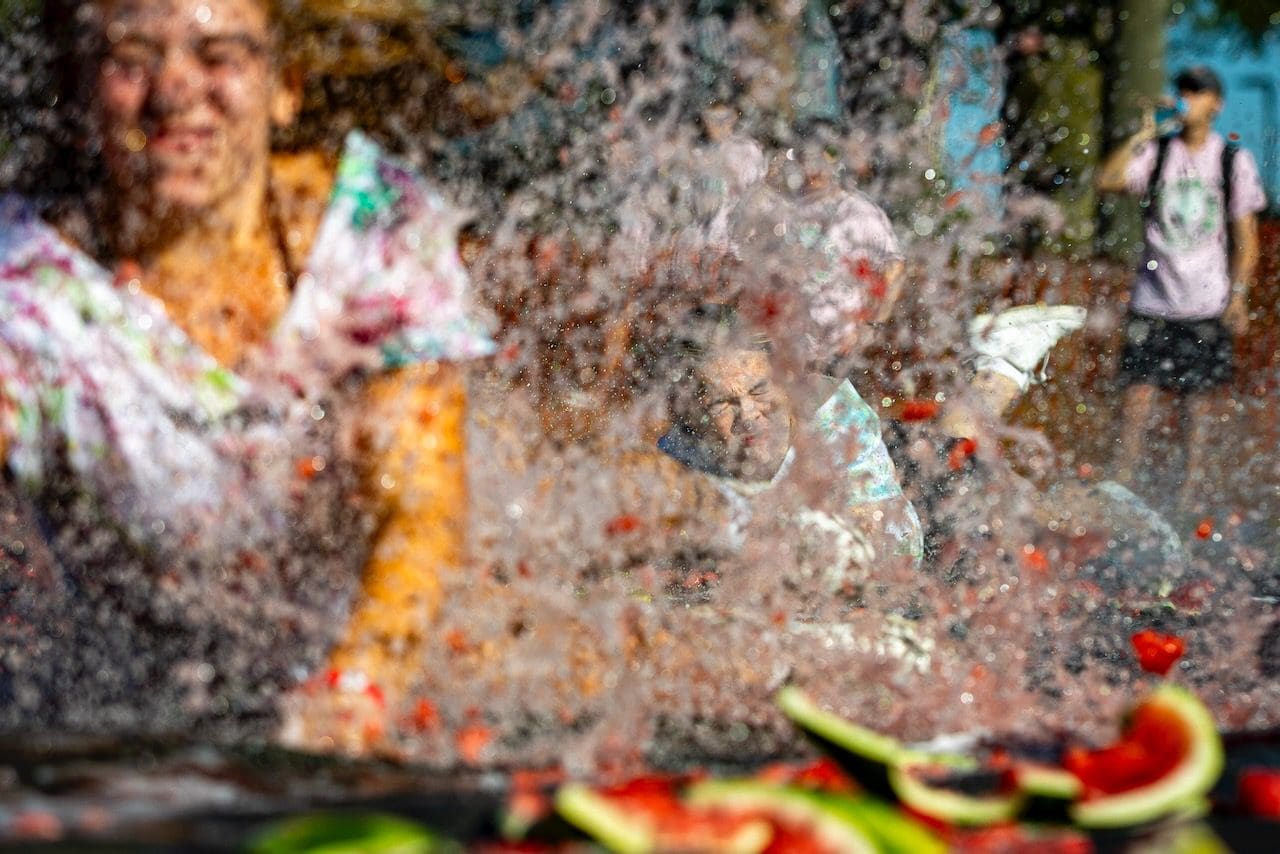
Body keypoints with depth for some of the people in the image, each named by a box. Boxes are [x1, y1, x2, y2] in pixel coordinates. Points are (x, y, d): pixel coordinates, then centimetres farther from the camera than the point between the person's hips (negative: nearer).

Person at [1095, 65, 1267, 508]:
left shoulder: (1234, 161, 4)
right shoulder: (1156, 154, 5)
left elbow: (1246, 236, 6)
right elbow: (1107, 180, -12)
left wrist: (1239, 295, -2)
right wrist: (1142, 135, -16)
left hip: (1207, 305, 0)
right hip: (1152, 302, 0)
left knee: (1200, 401, 4)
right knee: (1139, 394, -5)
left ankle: (1192, 490, 12)